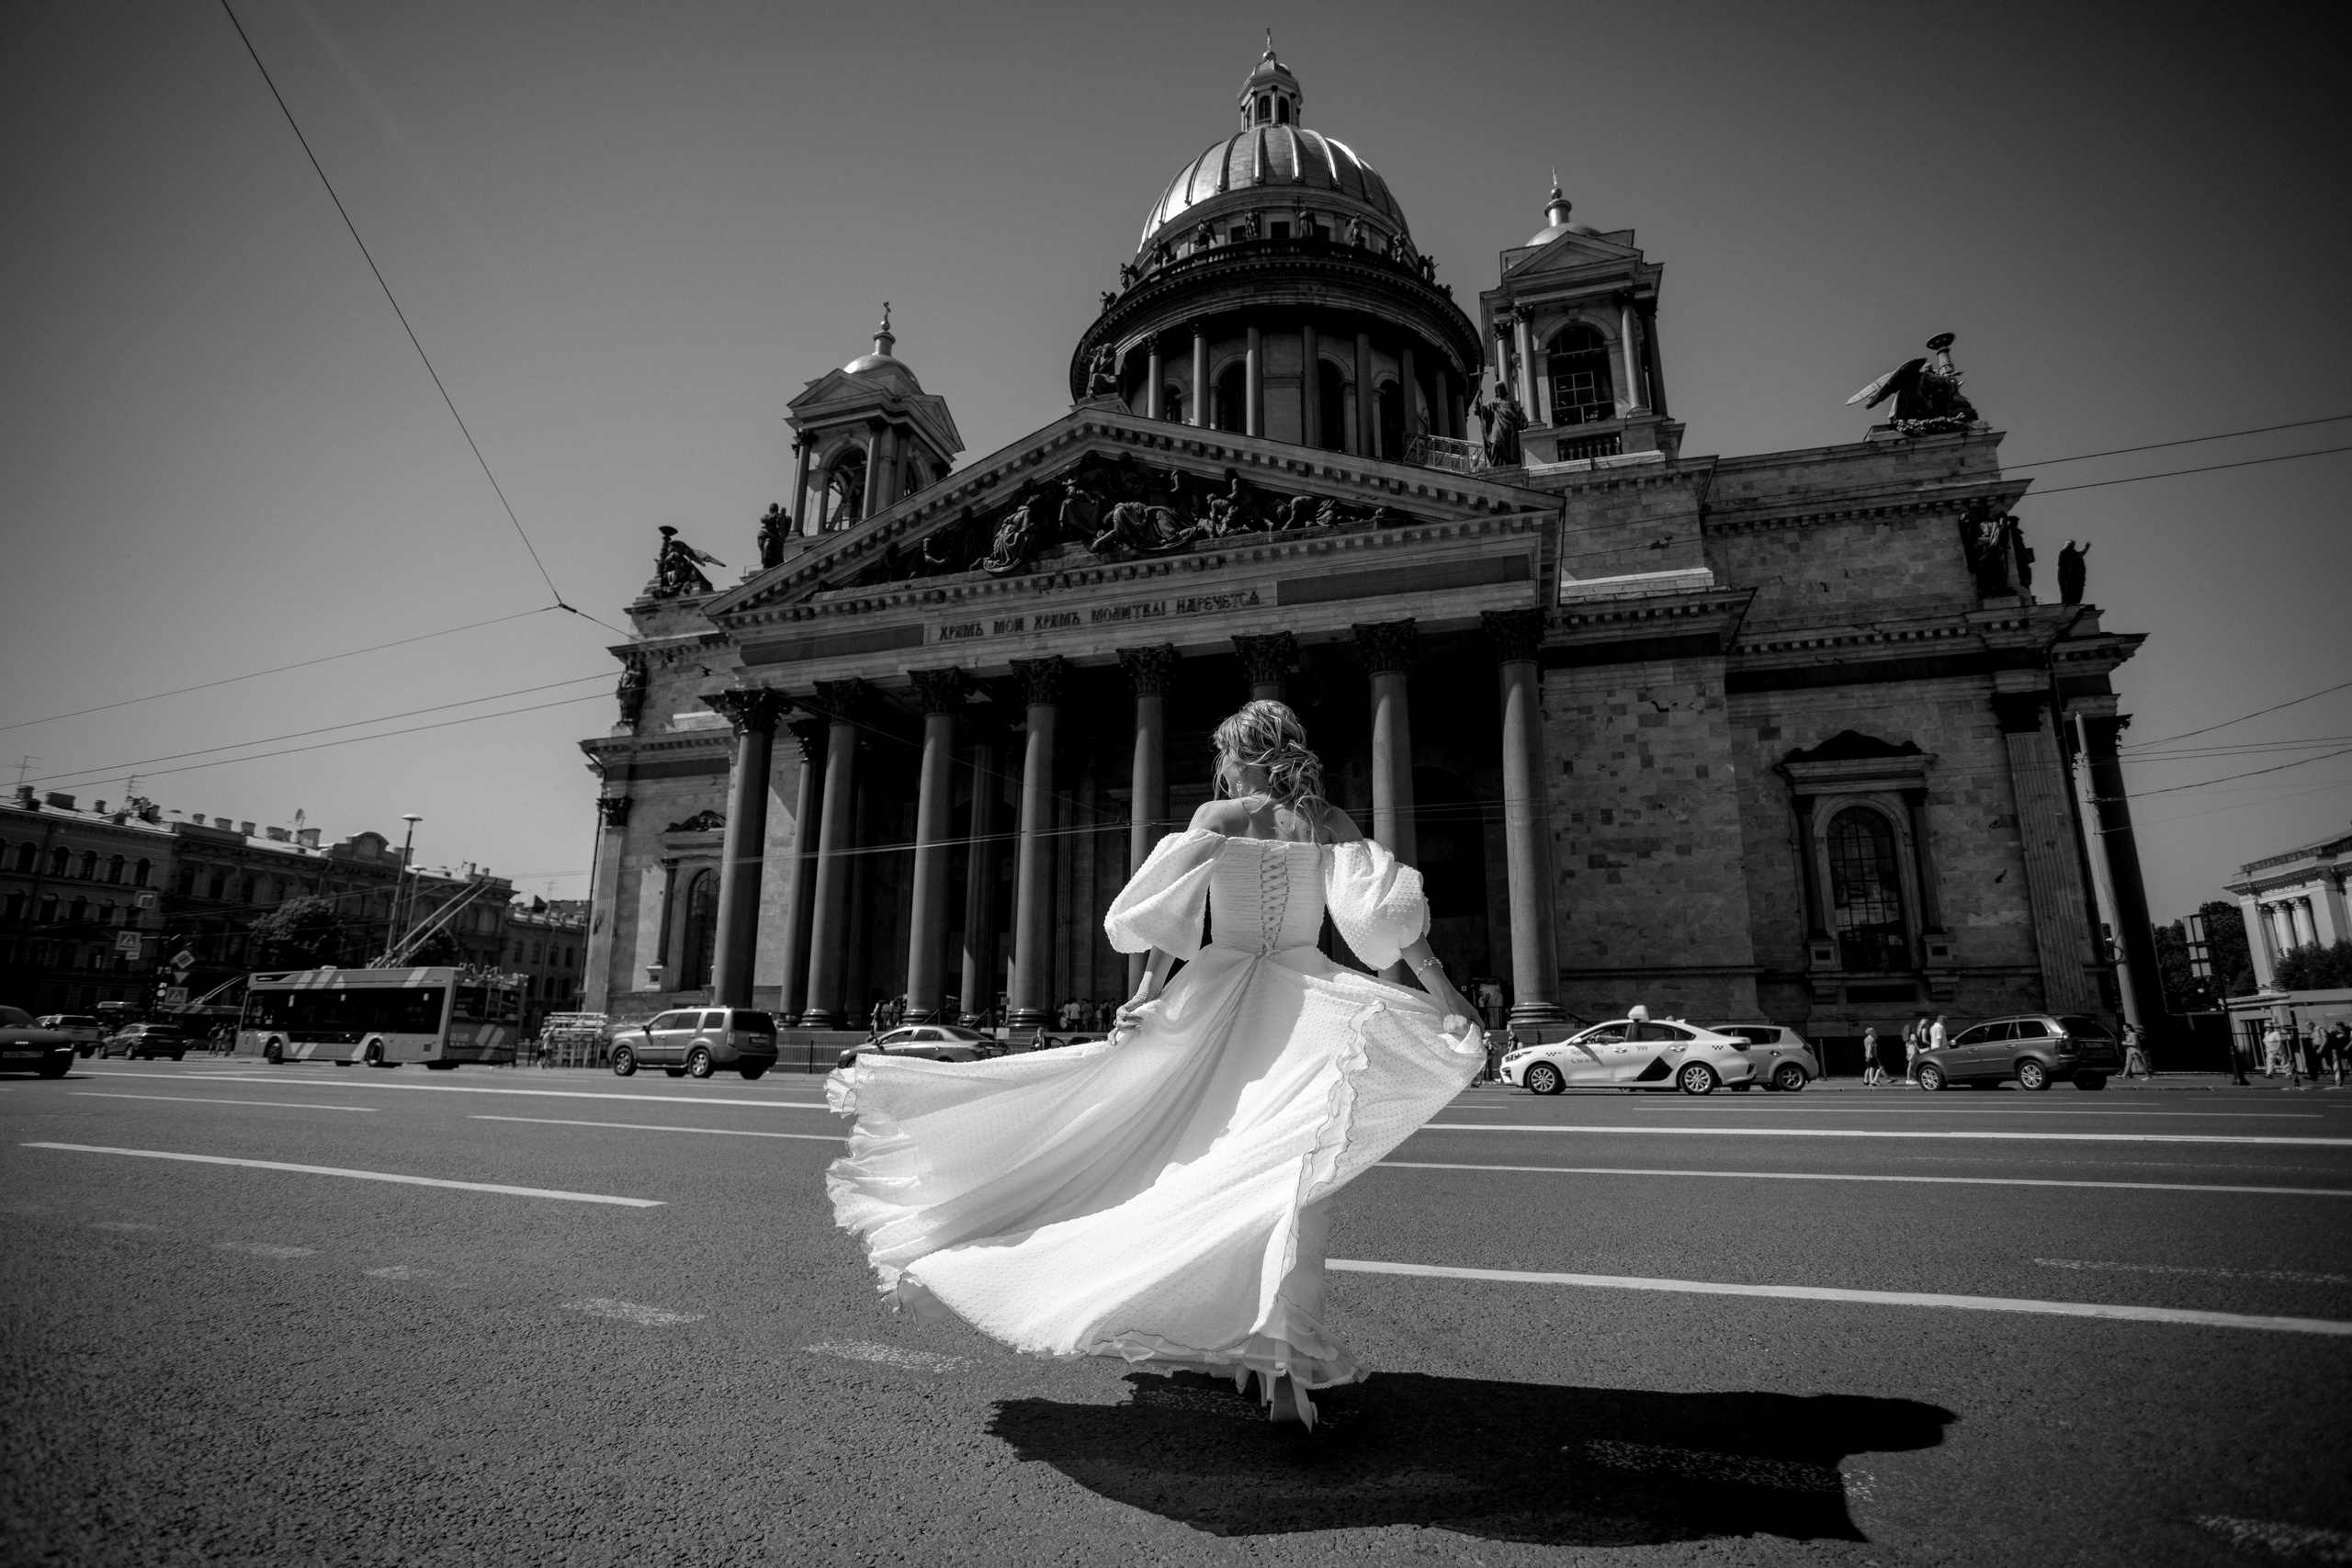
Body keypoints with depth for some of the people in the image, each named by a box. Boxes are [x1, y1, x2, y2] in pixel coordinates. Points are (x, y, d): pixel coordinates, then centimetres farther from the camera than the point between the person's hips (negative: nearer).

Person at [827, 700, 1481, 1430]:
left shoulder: (1218, 817, 2)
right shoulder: (1330, 824, 5)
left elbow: (1169, 911, -5)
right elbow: (1387, 909, -5)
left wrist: (1150, 989, -3)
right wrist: (1446, 994, -5)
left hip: (1221, 1001, -1)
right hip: (1306, 1008, 1)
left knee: (1203, 1161, 13)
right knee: (1289, 1175, 1)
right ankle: (1280, 1362, -3)